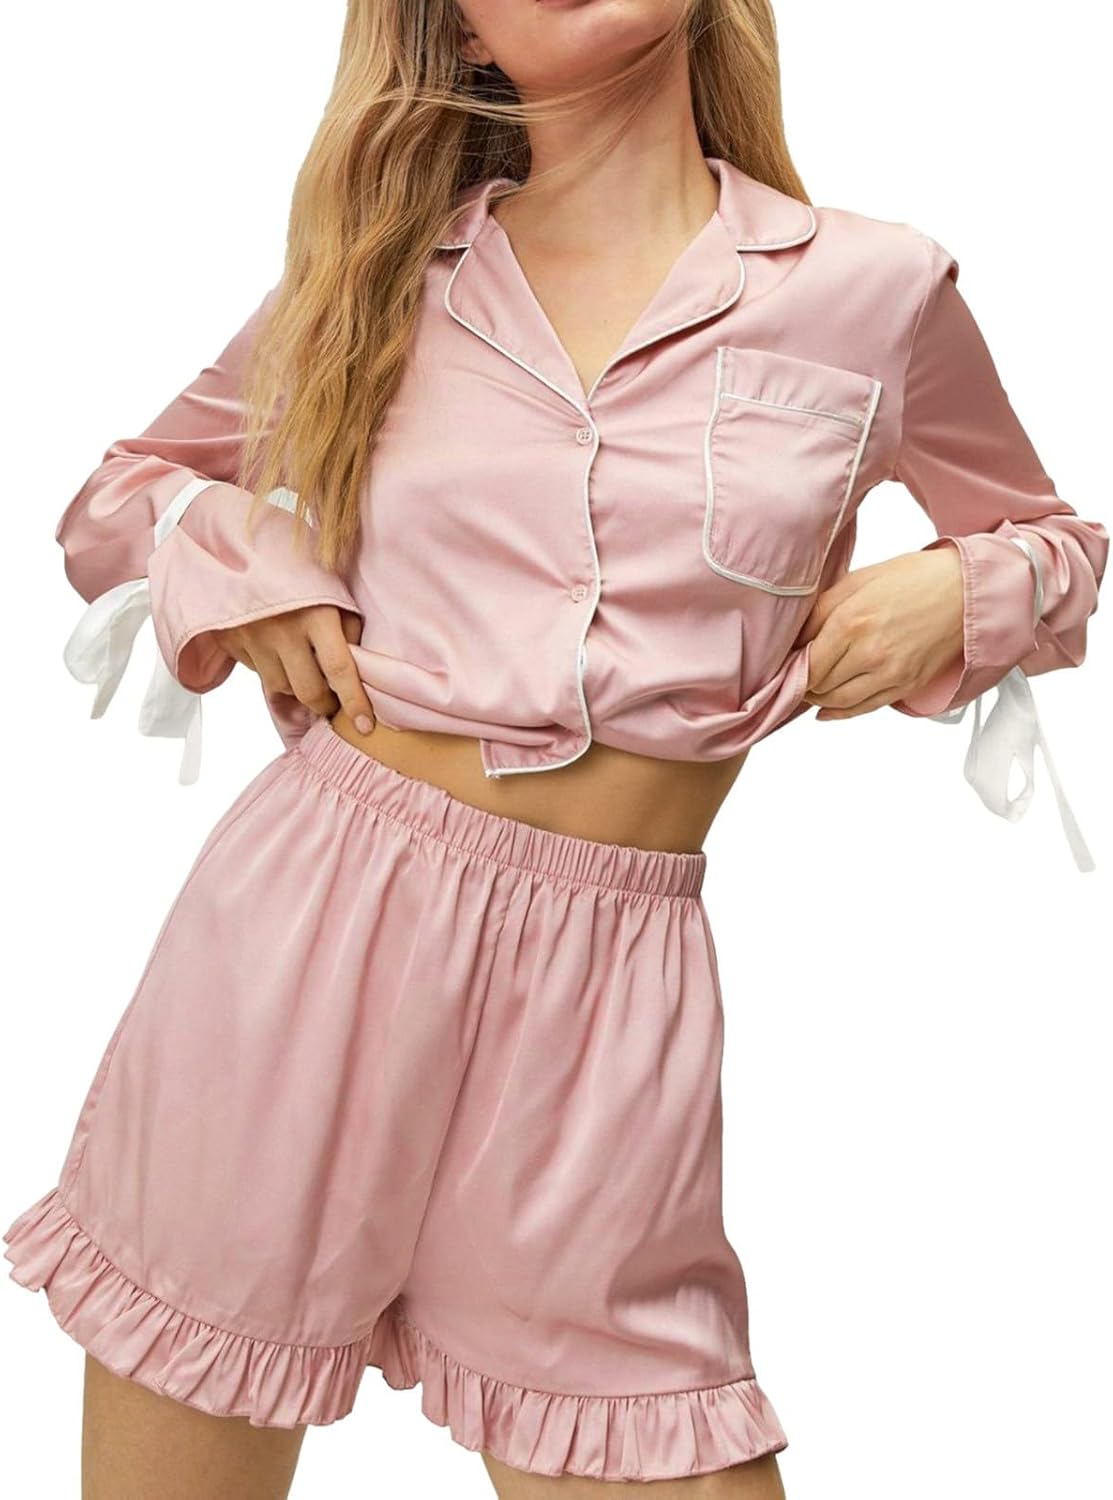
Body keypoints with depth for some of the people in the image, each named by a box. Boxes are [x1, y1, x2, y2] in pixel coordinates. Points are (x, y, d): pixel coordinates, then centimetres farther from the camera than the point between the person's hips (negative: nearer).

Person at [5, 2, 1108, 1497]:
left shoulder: (876, 289, 4)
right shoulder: (378, 269, 8)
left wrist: (964, 591, -1)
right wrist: (223, 551, -2)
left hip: (606, 978, -1)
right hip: (311, 913, 2)